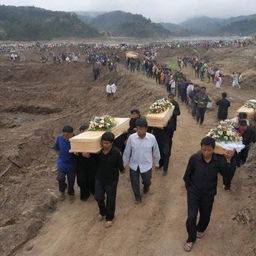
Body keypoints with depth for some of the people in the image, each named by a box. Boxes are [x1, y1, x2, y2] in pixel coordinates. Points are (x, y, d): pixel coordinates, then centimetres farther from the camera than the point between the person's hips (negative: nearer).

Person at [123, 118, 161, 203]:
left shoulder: (152, 138, -17)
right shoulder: (131, 137, -18)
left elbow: (156, 152, -1)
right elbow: (127, 152, -4)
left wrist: (157, 163, 10)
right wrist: (124, 164, 6)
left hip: (146, 165, 0)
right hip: (134, 165, 0)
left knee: (147, 181, 19)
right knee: (134, 182, 13)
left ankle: (146, 187, 57)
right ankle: (137, 197, 41)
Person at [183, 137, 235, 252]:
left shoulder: (218, 159, -16)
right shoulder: (194, 158, -20)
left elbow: (226, 173, -21)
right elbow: (187, 176, -7)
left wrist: (228, 160, -29)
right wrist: (189, 189, 0)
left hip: (208, 194, 2)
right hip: (194, 192, -2)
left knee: (205, 216, 20)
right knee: (191, 217, -5)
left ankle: (200, 229, 54)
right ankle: (191, 239, 22)